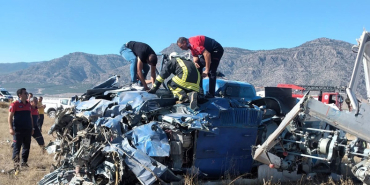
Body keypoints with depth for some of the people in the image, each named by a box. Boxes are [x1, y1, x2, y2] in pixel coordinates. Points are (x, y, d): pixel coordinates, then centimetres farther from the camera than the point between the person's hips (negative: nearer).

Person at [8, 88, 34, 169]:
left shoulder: (28, 104, 13)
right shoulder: (15, 104, -6)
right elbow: (10, 117, -8)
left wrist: (32, 128, 19)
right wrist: (11, 128, -17)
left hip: (27, 130, 6)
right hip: (18, 130, -6)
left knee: (27, 147, 10)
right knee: (17, 147, -1)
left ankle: (24, 162, 21)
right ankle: (16, 162, 6)